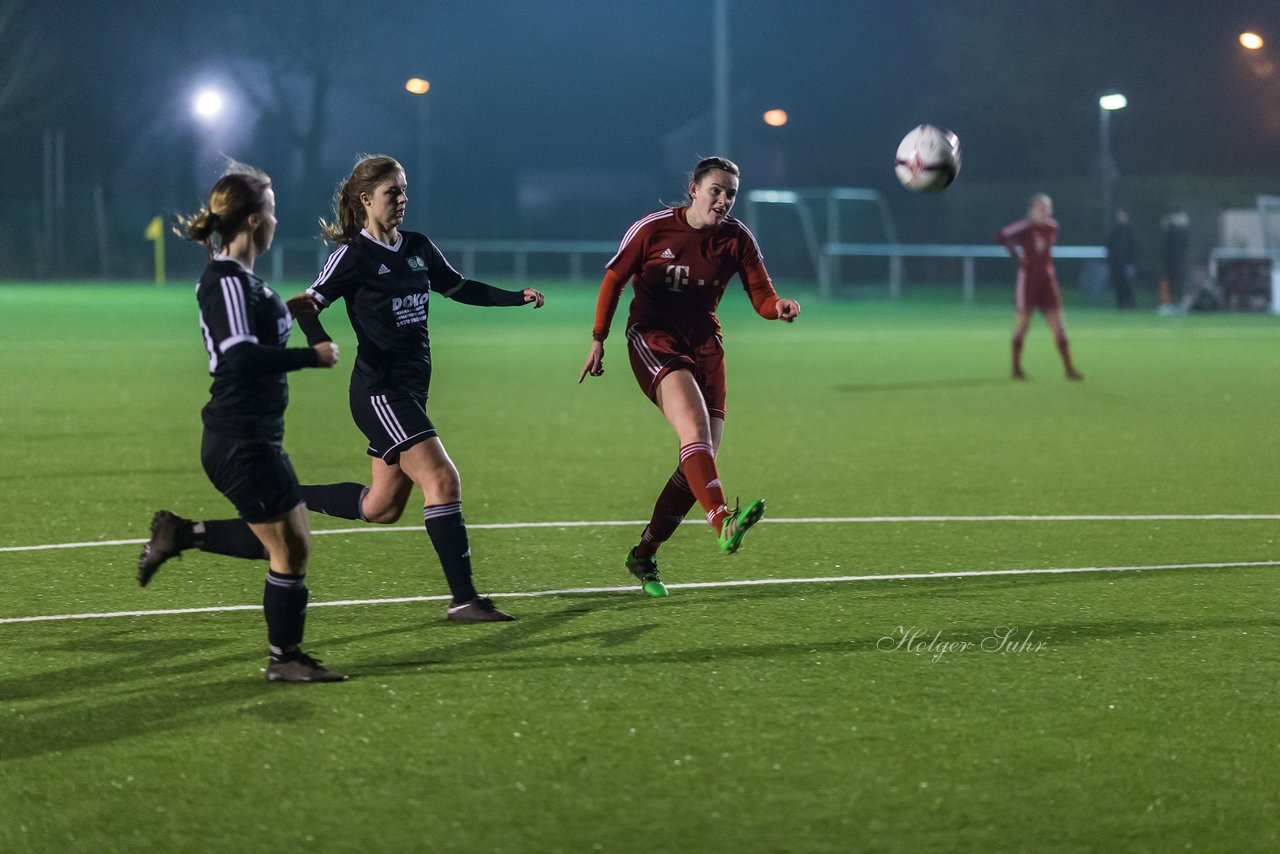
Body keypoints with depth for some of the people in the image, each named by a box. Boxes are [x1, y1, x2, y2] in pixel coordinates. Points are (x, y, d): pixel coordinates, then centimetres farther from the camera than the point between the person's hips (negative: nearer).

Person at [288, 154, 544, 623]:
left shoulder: (418, 248, 12)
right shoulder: (353, 255, -9)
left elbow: (460, 288, 25)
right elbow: (308, 303, -14)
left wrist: (518, 296, 16)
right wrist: (321, 344, -34)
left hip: (411, 390, 9)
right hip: (379, 390, -9)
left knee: (381, 507, 13)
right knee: (442, 479, -18)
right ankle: (463, 598, -17)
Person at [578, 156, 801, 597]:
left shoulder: (737, 239, 0)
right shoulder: (653, 228, -7)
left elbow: (761, 296, -4)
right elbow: (614, 278, 4)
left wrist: (779, 308, -28)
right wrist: (599, 338, 1)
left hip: (703, 343, 5)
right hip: (651, 337, -5)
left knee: (702, 456, -2)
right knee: (695, 427, -30)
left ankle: (644, 555, 13)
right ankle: (722, 521, -50)